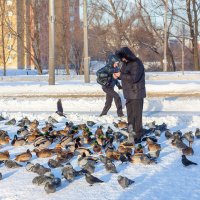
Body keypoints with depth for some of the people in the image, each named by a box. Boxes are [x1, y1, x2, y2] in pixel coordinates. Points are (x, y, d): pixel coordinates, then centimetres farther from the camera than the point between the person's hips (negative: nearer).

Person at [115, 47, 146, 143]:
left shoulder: (136, 64, -17)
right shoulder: (126, 63, 10)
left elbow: (134, 78, -26)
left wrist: (121, 75, -19)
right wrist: (117, 75, -2)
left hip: (136, 94, -9)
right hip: (129, 94, 9)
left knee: (137, 115, -6)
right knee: (130, 114, 14)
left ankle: (138, 135, -3)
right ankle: (131, 132, 23)